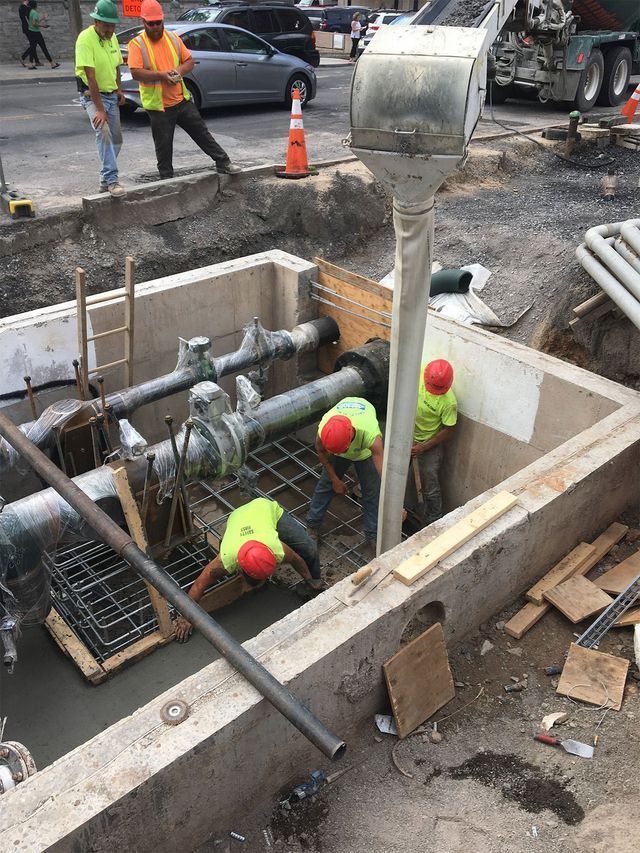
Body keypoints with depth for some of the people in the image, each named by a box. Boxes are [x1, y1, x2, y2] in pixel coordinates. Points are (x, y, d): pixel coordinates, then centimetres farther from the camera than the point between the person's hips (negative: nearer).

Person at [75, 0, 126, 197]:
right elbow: (90, 76, -25)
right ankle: (111, 180, -31)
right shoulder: (86, 39, -18)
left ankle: (105, 179, 23)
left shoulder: (112, 38, 5)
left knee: (116, 139, 9)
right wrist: (100, 109, -29)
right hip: (92, 96, -8)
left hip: (111, 95, 8)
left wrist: (118, 89, 6)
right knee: (104, 132, -28)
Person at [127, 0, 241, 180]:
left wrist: (179, 71, -12)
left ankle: (223, 162, 15)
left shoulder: (173, 38, 6)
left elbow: (189, 61, 10)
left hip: (182, 99, 4)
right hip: (158, 105, -4)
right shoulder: (137, 44, -8)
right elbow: (135, 73, -18)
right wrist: (161, 75, -26)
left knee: (202, 133, 8)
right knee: (163, 144, 4)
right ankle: (166, 178, 17)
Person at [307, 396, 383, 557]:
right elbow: (321, 451, -15)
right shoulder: (324, 430, -40)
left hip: (365, 452, -2)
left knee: (372, 491, -2)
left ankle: (371, 538, 14)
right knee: (326, 484, 8)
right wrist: (335, 479, -9)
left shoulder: (371, 434, -49)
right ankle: (313, 526, 27)